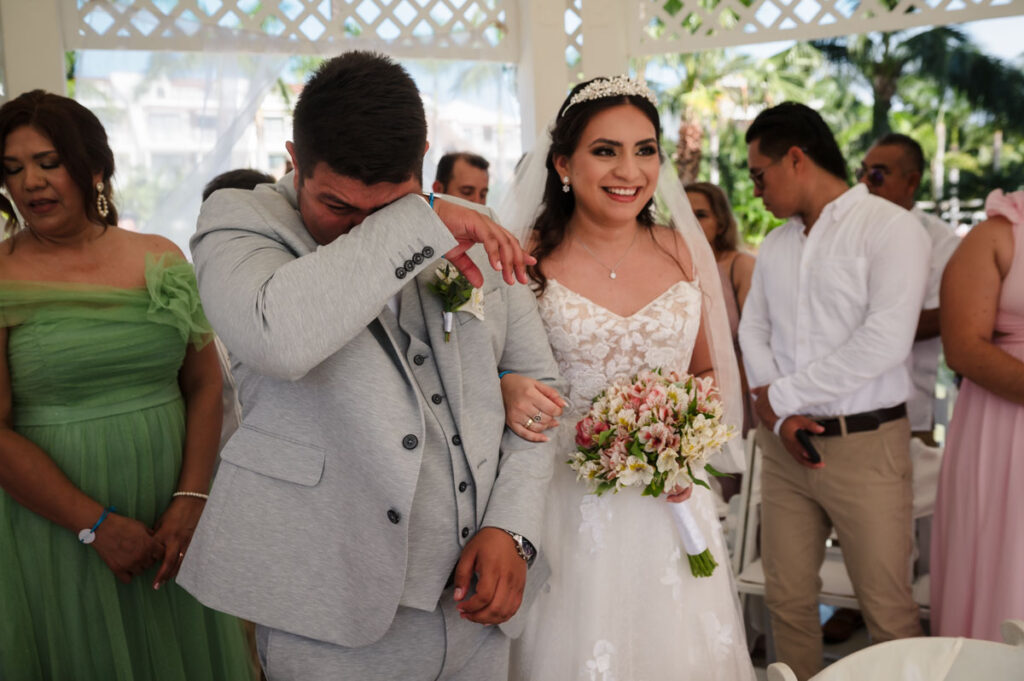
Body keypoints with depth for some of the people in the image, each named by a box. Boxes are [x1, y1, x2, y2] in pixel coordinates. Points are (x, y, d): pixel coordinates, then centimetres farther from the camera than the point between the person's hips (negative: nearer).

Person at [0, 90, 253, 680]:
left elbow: (206, 385, 2)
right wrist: (97, 524, -14)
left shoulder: (161, 259, 3)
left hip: (172, 523, 3)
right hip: (57, 529, -2)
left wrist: (192, 498, -9)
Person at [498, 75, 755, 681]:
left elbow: (708, 372, 13)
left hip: (670, 501, 3)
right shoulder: (528, 260, -7)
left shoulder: (683, 252, 2)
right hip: (568, 502, -3)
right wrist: (509, 393, -23)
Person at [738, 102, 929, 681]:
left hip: (865, 444, -5)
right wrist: (779, 415, -7)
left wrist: (782, 395, -12)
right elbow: (753, 329, 10)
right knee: (788, 598, 12)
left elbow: (885, 342, -18)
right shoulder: (775, 244, 13)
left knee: (888, 608, 4)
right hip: (786, 442, 6)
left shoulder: (890, 227, -8)